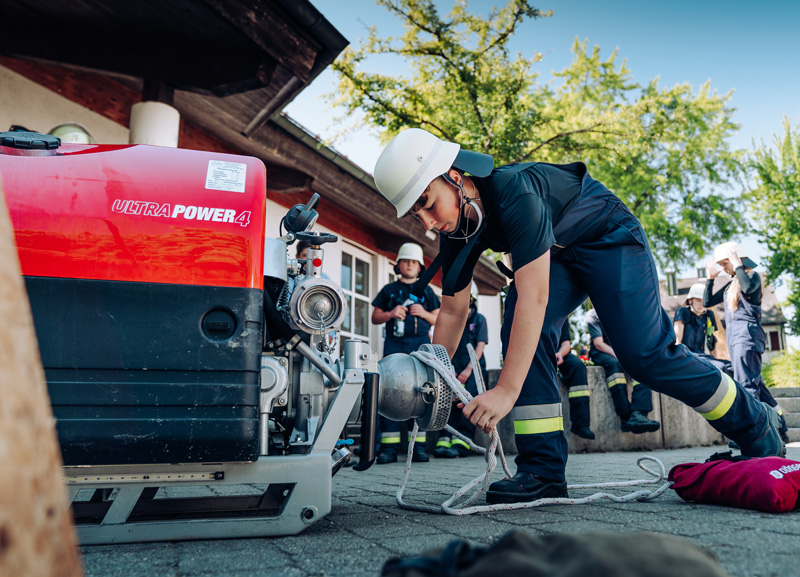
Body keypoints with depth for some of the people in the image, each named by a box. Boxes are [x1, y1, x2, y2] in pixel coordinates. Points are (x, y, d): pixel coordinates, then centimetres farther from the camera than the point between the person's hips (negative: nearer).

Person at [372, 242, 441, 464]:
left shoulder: (426, 291, 19)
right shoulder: (389, 290, 18)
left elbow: (439, 319, 16)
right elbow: (375, 317, 15)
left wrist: (424, 313, -3)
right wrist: (391, 314, -4)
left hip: (420, 346, 0)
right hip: (394, 344, 0)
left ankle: (419, 445, -2)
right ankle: (389, 446, -8)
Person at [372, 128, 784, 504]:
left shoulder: (514, 191, -37)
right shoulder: (456, 231, -11)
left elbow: (534, 297, -42)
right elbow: (452, 312, -3)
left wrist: (506, 390, -45)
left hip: (609, 239, -6)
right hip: (556, 254, 7)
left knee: (645, 354, -12)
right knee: (520, 333, -18)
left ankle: (757, 429, 13)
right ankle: (543, 468, -13)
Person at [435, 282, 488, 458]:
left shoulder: (479, 319, 7)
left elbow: (480, 346, -1)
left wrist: (468, 370, -11)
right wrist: (449, 369, 0)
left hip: (474, 369, -3)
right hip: (455, 369, 3)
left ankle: (461, 444, -25)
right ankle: (444, 440, -22)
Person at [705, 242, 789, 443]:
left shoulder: (752, 276, 1)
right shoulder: (730, 285, 22)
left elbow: (748, 287, -23)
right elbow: (707, 302, 21)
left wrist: (738, 265, -12)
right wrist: (711, 278, 15)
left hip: (747, 334, -9)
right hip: (734, 338, 9)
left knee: (746, 385, -16)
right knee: (755, 384, 10)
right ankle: (780, 430, 16)